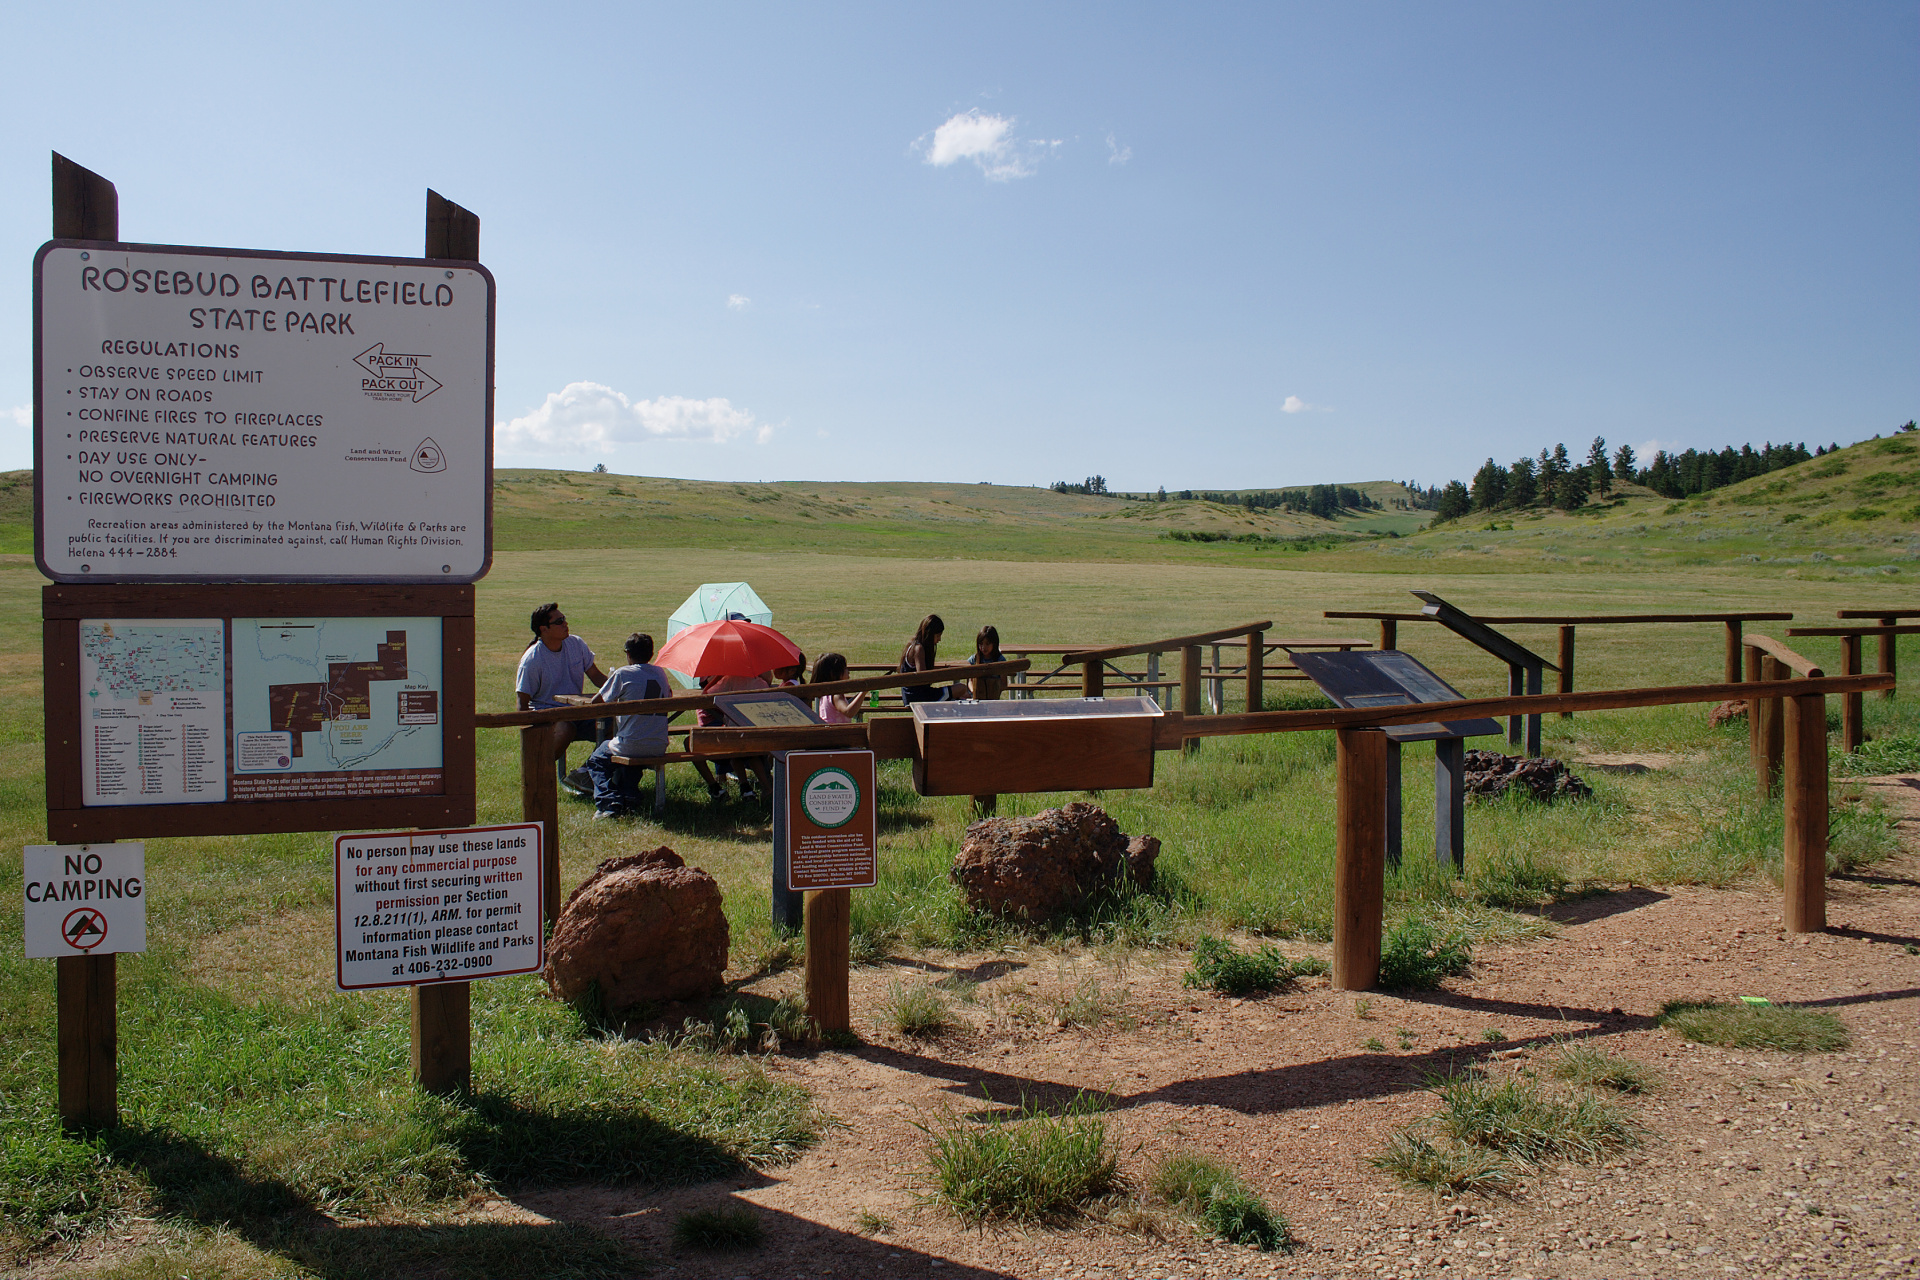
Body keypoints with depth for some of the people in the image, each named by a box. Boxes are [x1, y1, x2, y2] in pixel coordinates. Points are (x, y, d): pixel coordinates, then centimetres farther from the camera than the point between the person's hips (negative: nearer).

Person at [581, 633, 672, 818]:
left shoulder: (623, 673, -8)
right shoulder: (660, 673, 7)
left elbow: (595, 702, -2)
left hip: (631, 745, -5)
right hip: (659, 747, 5)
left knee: (597, 760, 22)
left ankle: (609, 802, 1)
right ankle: (629, 795, 24)